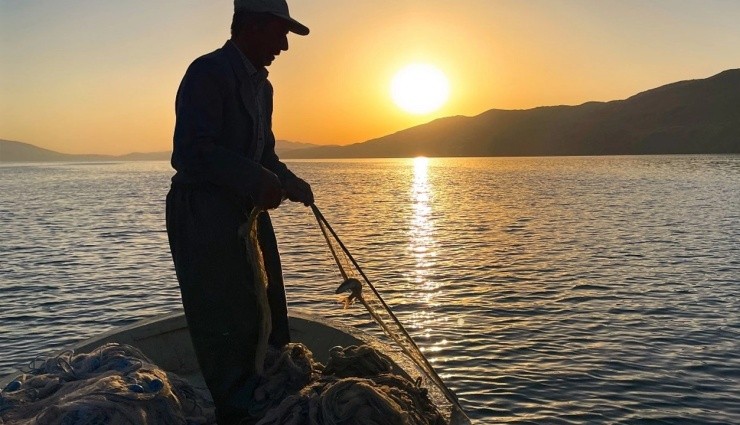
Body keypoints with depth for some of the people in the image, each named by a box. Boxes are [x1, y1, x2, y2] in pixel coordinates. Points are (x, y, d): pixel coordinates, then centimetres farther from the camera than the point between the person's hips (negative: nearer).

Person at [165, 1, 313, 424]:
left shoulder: (261, 84, 16)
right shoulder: (208, 72, -13)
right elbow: (194, 151, -24)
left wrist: (290, 183, 4)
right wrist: (259, 182, -24)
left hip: (248, 210, 10)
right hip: (203, 213, -9)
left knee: (269, 313, 15)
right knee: (223, 321, 0)